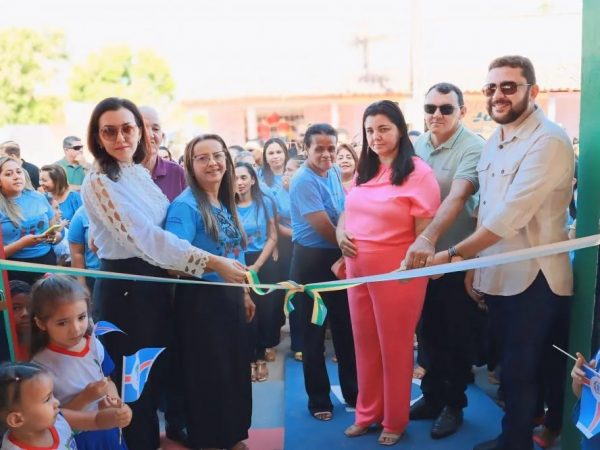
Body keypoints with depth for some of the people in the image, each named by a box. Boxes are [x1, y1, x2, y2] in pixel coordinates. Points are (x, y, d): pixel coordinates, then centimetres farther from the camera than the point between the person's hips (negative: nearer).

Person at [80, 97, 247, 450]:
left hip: (155, 280, 8)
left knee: (160, 370, 20)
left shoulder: (140, 173, 7)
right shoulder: (99, 183, -17)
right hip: (125, 287, -8)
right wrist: (212, 262, -33)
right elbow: (144, 237, -29)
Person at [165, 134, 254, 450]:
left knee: (237, 368, 16)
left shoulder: (226, 204, 9)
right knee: (207, 374, 5)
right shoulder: (186, 205, -15)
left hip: (230, 297, 8)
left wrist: (244, 293, 19)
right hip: (202, 300, -7)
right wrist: (216, 264, -35)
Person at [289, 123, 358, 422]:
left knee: (346, 328, 15)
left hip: (340, 258, 7)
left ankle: (353, 392, 31)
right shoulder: (303, 181, -17)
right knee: (314, 333, 7)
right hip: (312, 261, -7)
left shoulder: (334, 173, 6)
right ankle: (319, 399, 22)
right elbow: (324, 228, -19)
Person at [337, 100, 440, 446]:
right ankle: (367, 413, 37)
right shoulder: (364, 171, 10)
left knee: (394, 348, 11)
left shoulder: (418, 172, -12)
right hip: (358, 271, 6)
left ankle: (395, 421, 32)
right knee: (365, 345, 18)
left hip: (397, 273, -6)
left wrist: (416, 269, -15)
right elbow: (348, 211, 19)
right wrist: (342, 234, -1)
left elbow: (425, 233, -13)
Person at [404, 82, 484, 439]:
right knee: (428, 332, 17)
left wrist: (429, 238, -42)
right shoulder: (417, 145, 4)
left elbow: (457, 197, -29)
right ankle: (432, 395, 35)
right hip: (420, 256, 5)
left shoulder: (473, 148, -15)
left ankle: (454, 404, 28)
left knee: (457, 336, 9)